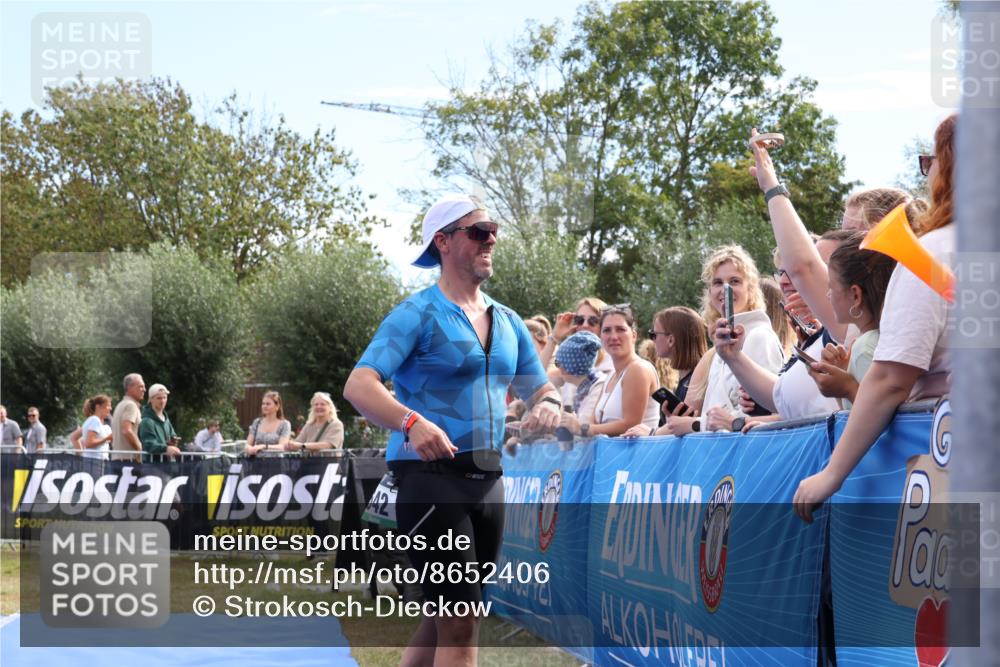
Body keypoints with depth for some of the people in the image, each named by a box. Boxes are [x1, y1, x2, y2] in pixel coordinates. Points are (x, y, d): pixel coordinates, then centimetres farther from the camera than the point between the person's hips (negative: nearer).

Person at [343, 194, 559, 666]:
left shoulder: (508, 322, 15)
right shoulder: (419, 314, -7)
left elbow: (540, 389, 21)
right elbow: (358, 386, -17)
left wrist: (547, 406, -5)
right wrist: (412, 422, -36)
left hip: (488, 481, 7)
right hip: (432, 479, -7)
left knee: (442, 620, 14)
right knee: (460, 626, -11)